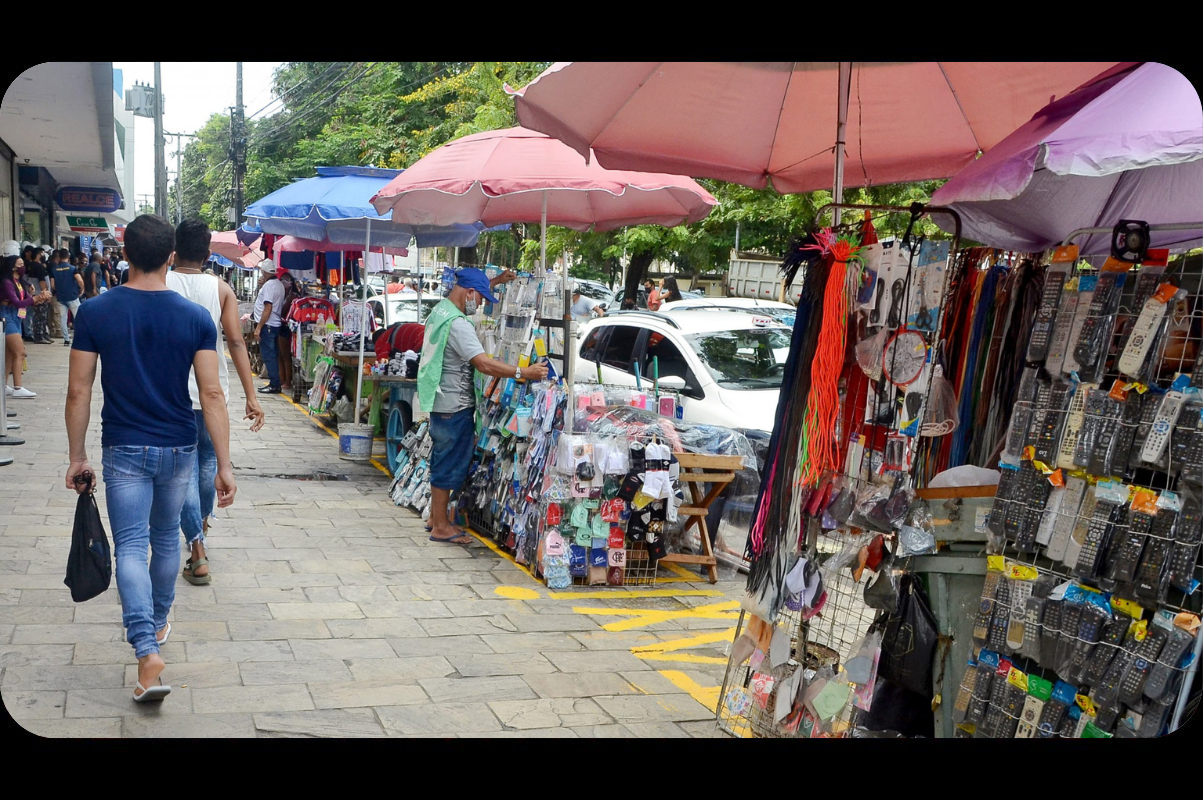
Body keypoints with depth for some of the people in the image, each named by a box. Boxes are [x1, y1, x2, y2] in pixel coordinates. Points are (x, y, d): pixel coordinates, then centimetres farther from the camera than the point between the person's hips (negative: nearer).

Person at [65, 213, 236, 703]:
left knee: (130, 547, 0)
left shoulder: (94, 313, -8)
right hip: (178, 449, 2)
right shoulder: (196, 317, -8)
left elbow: (78, 392, -6)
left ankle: (148, 653, -15)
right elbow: (211, 394, -10)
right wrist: (224, 465, -6)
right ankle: (158, 624, 39)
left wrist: (77, 457, 5)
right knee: (166, 537, 21)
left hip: (124, 450, -1)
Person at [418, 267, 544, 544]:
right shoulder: (457, 324, -24)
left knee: (442, 461, 19)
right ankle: (441, 527, 6)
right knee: (449, 466, -2)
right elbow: (484, 364, -33)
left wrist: (497, 281, 25)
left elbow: (469, 290, 31)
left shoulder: (440, 308, 8)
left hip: (440, 402, 10)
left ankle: (436, 517, 29)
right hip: (455, 406, -10)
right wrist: (523, 372, -33)